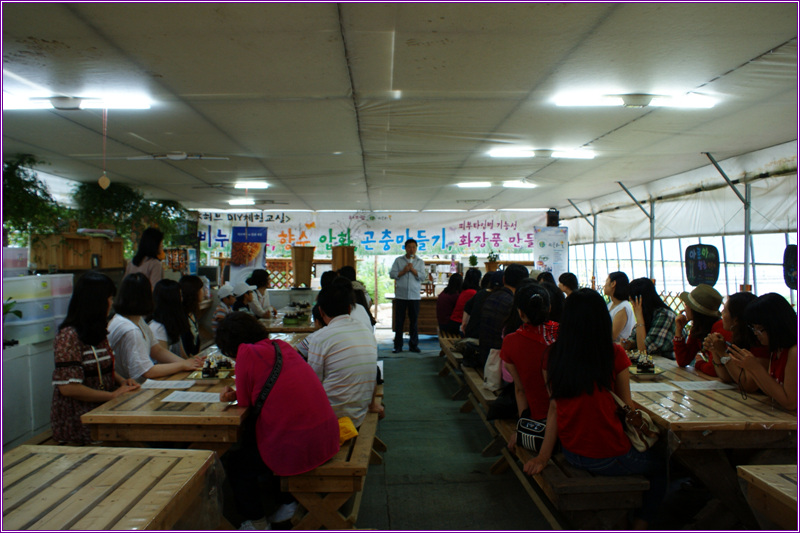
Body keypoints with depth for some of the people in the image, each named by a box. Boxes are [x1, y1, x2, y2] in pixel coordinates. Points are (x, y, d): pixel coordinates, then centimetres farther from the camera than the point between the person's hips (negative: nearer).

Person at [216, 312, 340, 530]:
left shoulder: (247, 352, -11)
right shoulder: (281, 346, 9)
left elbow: (245, 402, -3)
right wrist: (235, 394, 11)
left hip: (297, 448, -8)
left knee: (233, 463, 19)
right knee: (250, 446, 33)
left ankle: (256, 523, 32)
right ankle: (288, 502, 37)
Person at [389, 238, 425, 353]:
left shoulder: (420, 262, 11)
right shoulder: (398, 260, 8)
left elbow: (422, 276, 0)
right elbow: (392, 274, 0)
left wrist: (412, 269, -11)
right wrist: (403, 271, -11)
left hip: (414, 296, 1)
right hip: (400, 295, -1)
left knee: (413, 321, 5)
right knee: (399, 321, 1)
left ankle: (413, 345, 14)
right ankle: (398, 346, 9)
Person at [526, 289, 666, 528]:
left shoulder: (555, 353, -6)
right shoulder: (614, 354, -15)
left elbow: (554, 407, -3)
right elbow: (626, 407, -6)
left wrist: (543, 456, 1)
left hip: (570, 452, 5)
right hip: (608, 457, -5)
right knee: (662, 466, 25)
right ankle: (641, 525, 21)